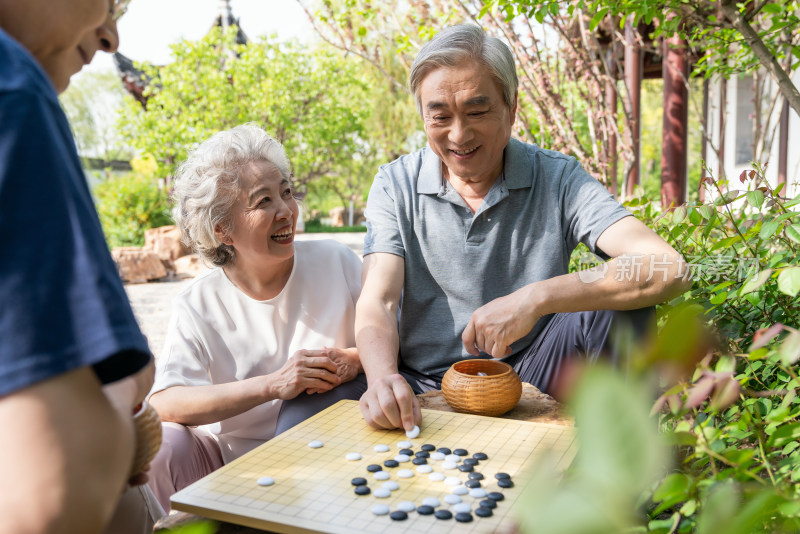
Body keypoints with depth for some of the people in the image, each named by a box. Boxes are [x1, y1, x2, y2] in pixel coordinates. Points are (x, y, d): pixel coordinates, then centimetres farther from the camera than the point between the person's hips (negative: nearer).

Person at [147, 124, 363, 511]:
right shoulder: (198, 305, -8)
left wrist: (356, 361, -20)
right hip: (228, 459, 0)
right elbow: (163, 403, -20)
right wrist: (272, 385, -30)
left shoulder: (337, 263, -5)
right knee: (159, 445, -26)